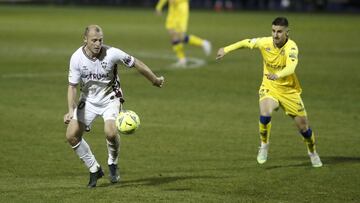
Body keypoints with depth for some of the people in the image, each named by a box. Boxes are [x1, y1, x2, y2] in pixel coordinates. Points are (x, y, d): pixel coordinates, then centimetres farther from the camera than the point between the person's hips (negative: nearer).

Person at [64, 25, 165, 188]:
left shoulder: (112, 54, -23)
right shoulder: (77, 58, -18)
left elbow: (135, 63, -8)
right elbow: (72, 86, -12)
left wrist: (155, 80, 4)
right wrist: (71, 110, -26)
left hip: (110, 98, -3)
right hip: (88, 100, 3)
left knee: (111, 133, -28)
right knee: (72, 136, -8)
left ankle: (113, 164, 4)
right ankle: (94, 170, 12)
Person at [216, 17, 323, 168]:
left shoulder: (291, 47, -26)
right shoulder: (265, 42, -14)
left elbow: (291, 67, -44)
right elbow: (246, 43, 3)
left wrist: (278, 75, -62)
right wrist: (226, 49, -1)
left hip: (289, 91, -1)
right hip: (269, 88, 2)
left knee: (303, 126, 4)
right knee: (265, 113, -28)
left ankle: (312, 152, 35)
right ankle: (264, 145, -1)